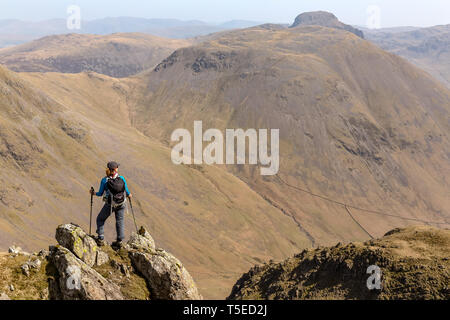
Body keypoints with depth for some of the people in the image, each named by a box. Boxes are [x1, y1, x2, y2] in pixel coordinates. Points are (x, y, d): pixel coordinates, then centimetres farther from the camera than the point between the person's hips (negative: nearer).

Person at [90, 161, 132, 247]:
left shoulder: (104, 181, -17)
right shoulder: (122, 179, -12)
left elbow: (100, 194, -6)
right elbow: (127, 191, -1)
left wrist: (94, 193, 14)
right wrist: (129, 195, 22)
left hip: (110, 205, -2)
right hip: (121, 204, 2)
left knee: (100, 219, 19)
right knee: (120, 221, 19)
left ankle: (101, 239, 14)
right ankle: (120, 241, 20)